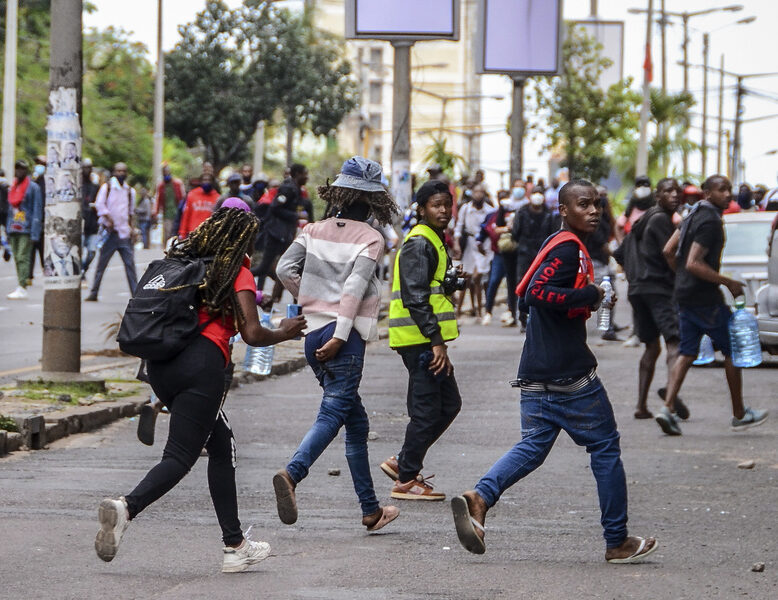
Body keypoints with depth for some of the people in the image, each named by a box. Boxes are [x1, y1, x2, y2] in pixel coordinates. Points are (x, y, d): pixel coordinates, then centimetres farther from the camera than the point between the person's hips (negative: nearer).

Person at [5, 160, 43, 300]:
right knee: (17, 259, 6)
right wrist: (8, 231, 16)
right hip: (14, 229, 7)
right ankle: (21, 287, 10)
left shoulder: (33, 187, -4)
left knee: (23, 258, -12)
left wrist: (34, 232, -14)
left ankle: (22, 289, -16)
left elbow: (37, 211, -7)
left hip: (26, 230, -7)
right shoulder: (13, 188, 17)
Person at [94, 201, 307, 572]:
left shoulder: (181, 260, 19)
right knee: (180, 456, -6)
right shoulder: (238, 274, 1)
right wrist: (284, 333, 13)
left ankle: (235, 545, 18)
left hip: (160, 363, 7)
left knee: (222, 446, 18)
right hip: (201, 365, -7)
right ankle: (126, 507, -34)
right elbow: (253, 335, -5)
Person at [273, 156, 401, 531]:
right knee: (332, 413, -14)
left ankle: (371, 510, 17)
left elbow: (285, 269, 0)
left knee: (356, 421, 14)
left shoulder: (315, 231, 10)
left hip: (314, 332, 6)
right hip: (345, 334, -6)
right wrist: (340, 335, -18)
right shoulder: (370, 238, -4)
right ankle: (292, 473, -39)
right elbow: (354, 288, -14)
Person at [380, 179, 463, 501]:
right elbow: (415, 296, -21)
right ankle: (406, 480, 3)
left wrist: (451, 281, 10)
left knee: (448, 403, 14)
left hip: (430, 339, 10)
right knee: (426, 410, -5)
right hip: (420, 340, -10)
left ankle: (403, 463, 20)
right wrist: (436, 342, -23)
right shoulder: (419, 243, -13)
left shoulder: (434, 241, 19)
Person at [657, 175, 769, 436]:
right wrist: (729, 283, -19)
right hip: (705, 297, -9)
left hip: (684, 294, 9)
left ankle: (668, 408, -6)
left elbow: (669, 251, 17)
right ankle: (739, 415, 12)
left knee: (687, 353, 8)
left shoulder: (694, 216, 12)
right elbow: (694, 264, -25)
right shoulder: (710, 222, -18)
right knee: (732, 351, 4)